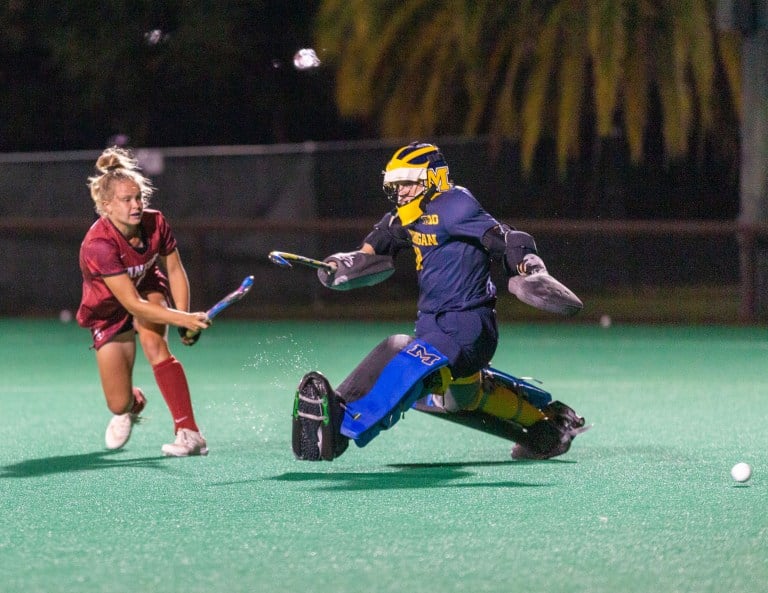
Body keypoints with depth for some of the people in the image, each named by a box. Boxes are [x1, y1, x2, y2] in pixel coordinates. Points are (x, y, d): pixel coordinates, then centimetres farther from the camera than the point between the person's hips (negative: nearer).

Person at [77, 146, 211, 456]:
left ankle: (189, 433, -34)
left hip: (149, 293, 2)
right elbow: (133, 304, -37)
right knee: (119, 404, -5)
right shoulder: (99, 245, -36)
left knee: (153, 342, -32)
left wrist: (185, 320, -18)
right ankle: (133, 403, 38)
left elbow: (174, 270, -6)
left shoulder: (155, 223, -22)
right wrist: (184, 319, -46)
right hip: (109, 311, -2)